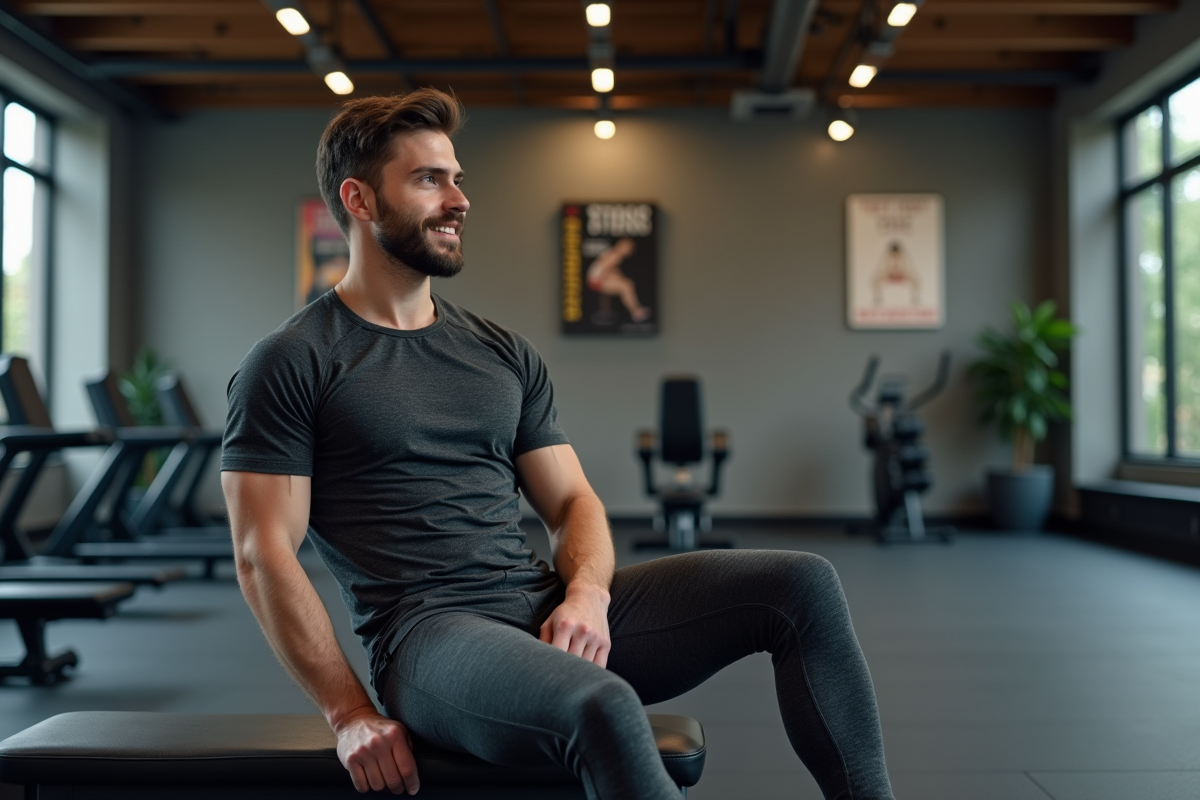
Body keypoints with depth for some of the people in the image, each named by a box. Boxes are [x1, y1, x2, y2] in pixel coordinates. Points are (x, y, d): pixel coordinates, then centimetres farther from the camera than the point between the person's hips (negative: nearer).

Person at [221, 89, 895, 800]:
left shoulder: (505, 354, 18)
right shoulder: (290, 366, 1)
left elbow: (572, 501, 15)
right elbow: (265, 555, -5)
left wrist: (586, 592, -7)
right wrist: (351, 714, -13)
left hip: (551, 611, 6)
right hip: (428, 632, -6)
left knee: (801, 583, -8)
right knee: (604, 707, -38)